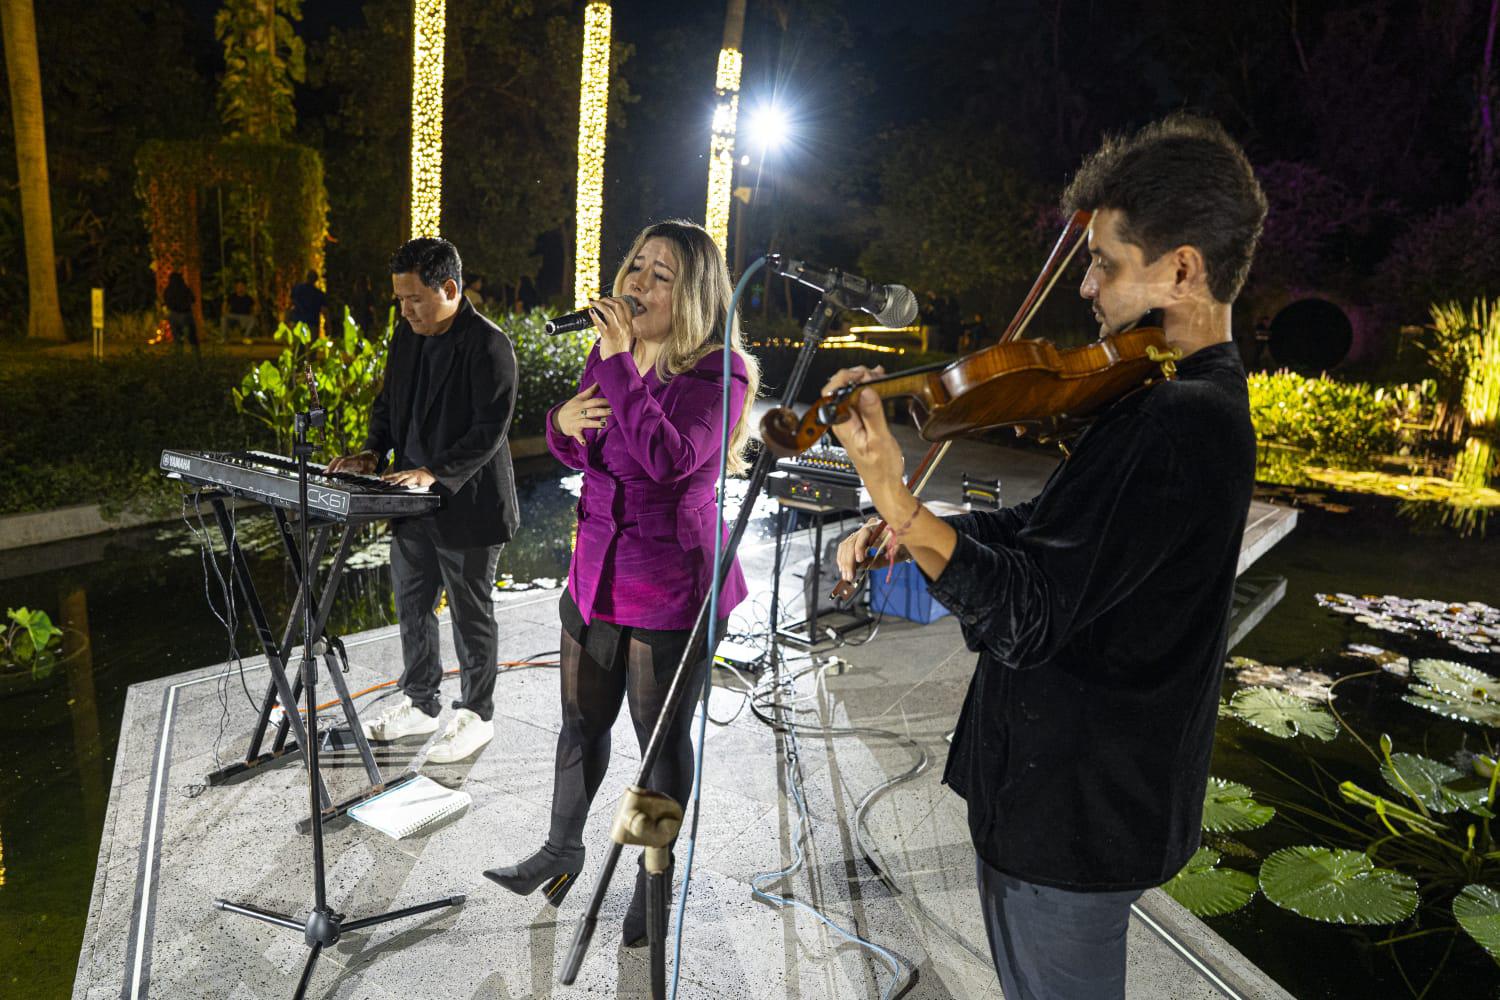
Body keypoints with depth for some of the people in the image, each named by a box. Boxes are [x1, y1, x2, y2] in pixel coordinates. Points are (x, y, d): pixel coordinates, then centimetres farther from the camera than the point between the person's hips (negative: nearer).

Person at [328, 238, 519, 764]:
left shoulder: (489, 345, -17)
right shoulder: (406, 336, 8)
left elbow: (490, 429, -22)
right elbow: (387, 403, 17)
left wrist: (435, 472, -29)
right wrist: (373, 452, 0)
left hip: (467, 507, -8)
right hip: (414, 503, 8)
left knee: (471, 616, 6)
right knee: (412, 608, 19)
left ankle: (475, 716, 24)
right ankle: (419, 704, 37)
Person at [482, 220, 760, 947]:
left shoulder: (719, 375, -16)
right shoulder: (609, 356, 3)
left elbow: (670, 459, -33)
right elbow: (575, 453, 14)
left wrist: (619, 365, -31)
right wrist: (564, 422, -9)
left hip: (672, 590, -6)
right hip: (597, 574, 6)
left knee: (662, 739, 12)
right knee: (582, 723, 21)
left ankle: (655, 878, 36)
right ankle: (562, 850, 45)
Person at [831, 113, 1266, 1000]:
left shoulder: (1184, 424, -28)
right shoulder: (1197, 397, 6)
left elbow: (1023, 618, -31)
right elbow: (1057, 530, 11)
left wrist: (893, 497, -40)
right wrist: (904, 528, 0)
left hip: (1074, 809, -9)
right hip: (1087, 784, 10)